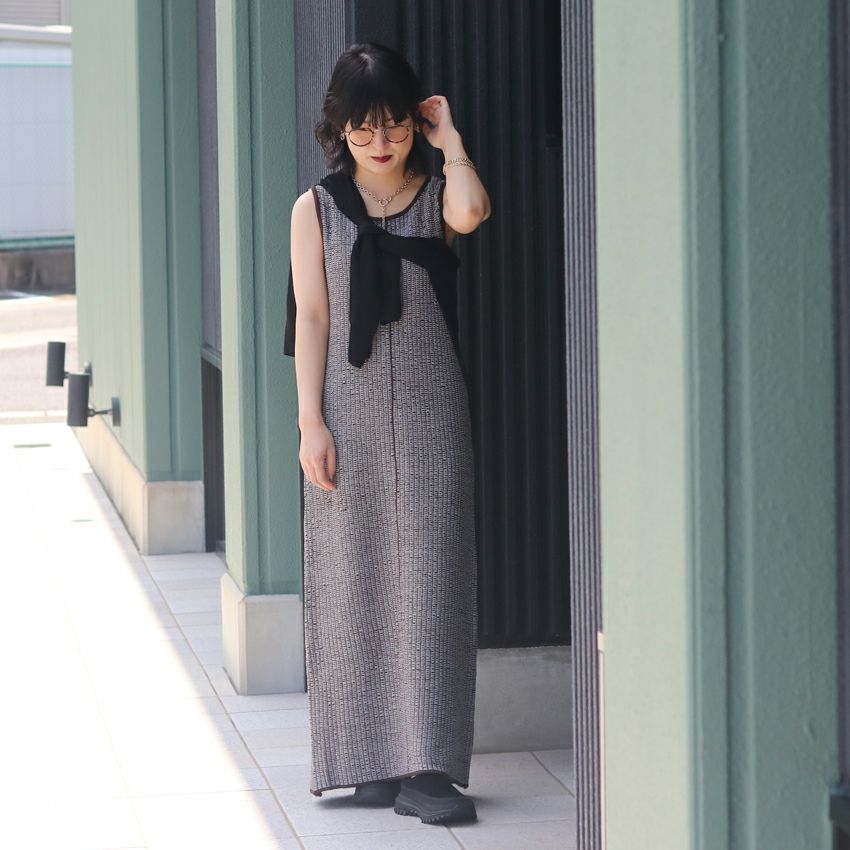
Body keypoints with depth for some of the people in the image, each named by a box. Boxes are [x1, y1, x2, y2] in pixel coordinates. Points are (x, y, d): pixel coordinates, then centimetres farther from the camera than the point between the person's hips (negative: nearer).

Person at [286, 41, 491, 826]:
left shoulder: (436, 199, 5)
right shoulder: (317, 210, 6)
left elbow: (472, 211, -20)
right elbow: (311, 318, 2)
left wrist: (450, 139, -5)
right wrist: (311, 422, -5)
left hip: (429, 414, 0)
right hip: (350, 411, 0)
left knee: (430, 578, -6)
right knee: (355, 580, 3)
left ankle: (426, 769, -8)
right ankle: (368, 761, 11)